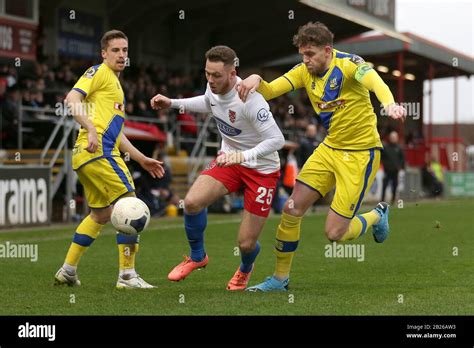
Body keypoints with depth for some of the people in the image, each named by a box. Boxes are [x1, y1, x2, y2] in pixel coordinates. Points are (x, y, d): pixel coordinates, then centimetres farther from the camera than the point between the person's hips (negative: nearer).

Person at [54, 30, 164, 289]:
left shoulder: (115, 84, 27)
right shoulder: (99, 72, 0)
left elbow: (115, 133, 30)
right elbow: (72, 99, -16)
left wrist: (141, 159, 27)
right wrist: (91, 129, -27)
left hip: (86, 155, 10)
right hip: (97, 151, -10)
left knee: (101, 213, 16)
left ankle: (67, 270, 20)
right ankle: (127, 275, -10)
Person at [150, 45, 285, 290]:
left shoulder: (249, 100, -31)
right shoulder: (214, 87, -8)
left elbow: (276, 139, -30)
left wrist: (243, 156, -42)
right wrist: (172, 103, 11)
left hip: (262, 169, -6)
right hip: (230, 159, 6)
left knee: (246, 243, -4)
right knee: (192, 202, -20)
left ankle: (245, 269, 37)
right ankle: (197, 256, 9)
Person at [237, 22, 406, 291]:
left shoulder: (348, 64, -19)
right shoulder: (304, 72, 1)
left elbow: (373, 80, -39)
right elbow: (268, 92, -5)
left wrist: (389, 104, -61)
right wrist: (256, 80, -30)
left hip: (361, 153, -6)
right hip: (330, 148, 6)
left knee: (335, 234, -7)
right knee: (292, 209, -1)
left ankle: (377, 216, 25)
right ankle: (280, 278, 17)